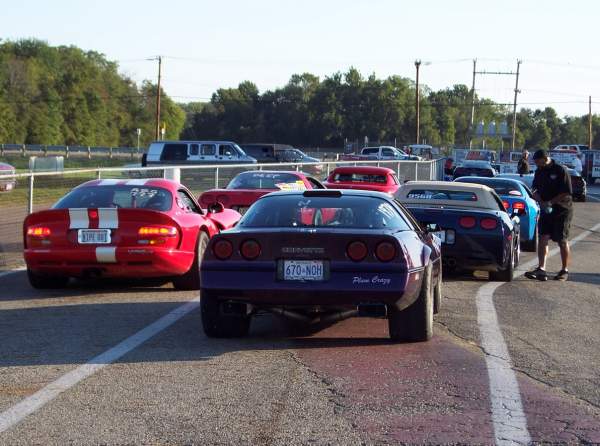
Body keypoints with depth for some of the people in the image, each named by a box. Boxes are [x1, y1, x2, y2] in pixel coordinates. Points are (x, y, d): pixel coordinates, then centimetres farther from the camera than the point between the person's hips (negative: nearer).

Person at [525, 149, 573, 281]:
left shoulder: (561, 170, -13)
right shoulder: (539, 172, 6)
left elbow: (567, 193, -16)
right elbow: (535, 190, 13)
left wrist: (550, 202, -20)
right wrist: (541, 202, -7)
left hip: (562, 211, -5)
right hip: (546, 211, 5)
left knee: (562, 241, 2)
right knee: (543, 238, -6)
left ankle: (565, 271, 13)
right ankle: (541, 270, -12)